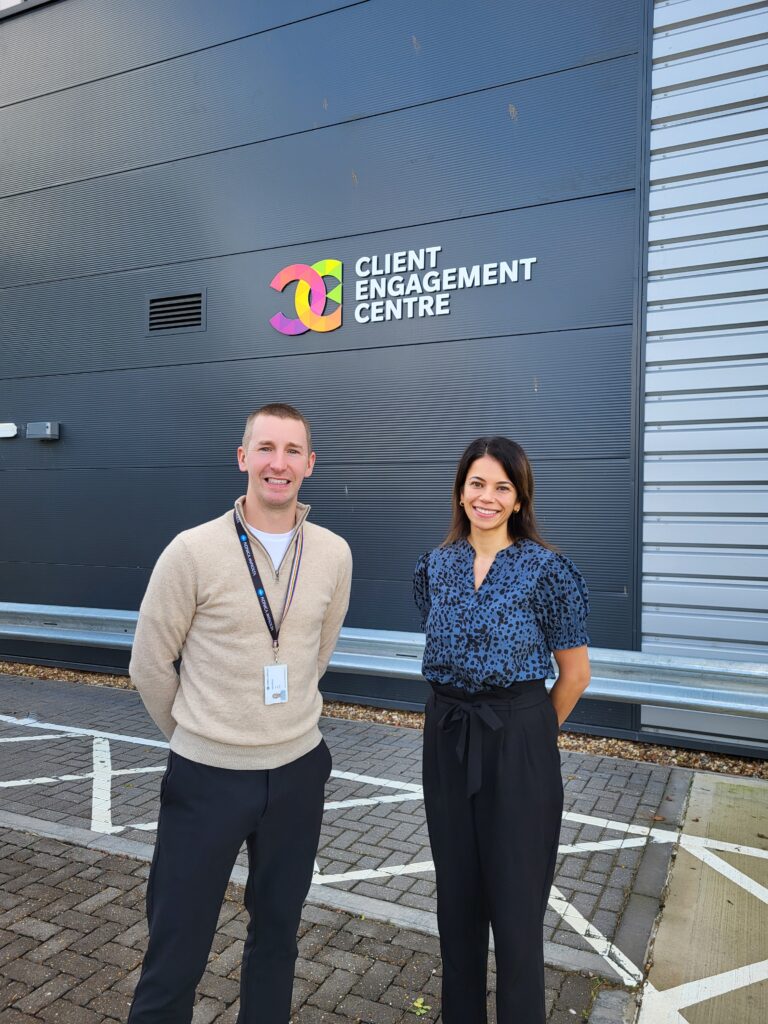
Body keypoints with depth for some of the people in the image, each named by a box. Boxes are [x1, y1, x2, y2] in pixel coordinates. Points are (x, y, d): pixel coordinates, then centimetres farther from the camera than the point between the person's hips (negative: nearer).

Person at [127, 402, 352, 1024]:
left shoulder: (333, 555, -3)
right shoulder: (192, 552, -13)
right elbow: (150, 666, -3)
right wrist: (195, 737, 7)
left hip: (299, 770, 3)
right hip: (208, 775, -3)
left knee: (278, 931, 21)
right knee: (177, 949, 10)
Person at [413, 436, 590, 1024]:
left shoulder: (546, 569, -11)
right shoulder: (437, 566, 2)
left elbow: (575, 673, -3)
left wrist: (529, 731, 6)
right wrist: (465, 714, 14)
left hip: (519, 743, -4)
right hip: (447, 736, 5)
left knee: (516, 894, 8)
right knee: (457, 891, 18)